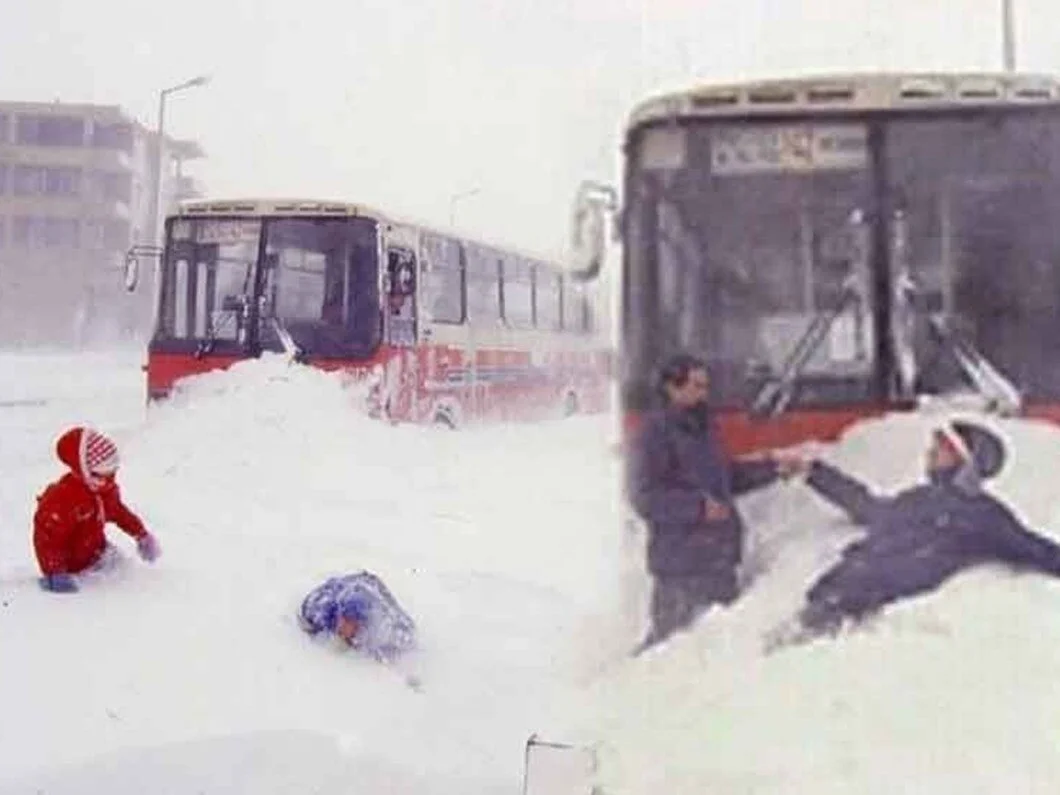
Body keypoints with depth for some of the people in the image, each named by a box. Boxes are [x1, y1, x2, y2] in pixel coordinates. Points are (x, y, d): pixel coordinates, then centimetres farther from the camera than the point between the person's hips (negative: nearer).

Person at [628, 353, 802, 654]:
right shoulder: (655, 433, -13)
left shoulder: (702, 428, 13)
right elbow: (645, 499, -19)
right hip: (681, 564, -9)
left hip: (719, 558, 9)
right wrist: (699, 506, -27)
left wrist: (772, 467, 16)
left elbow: (727, 476, 25)